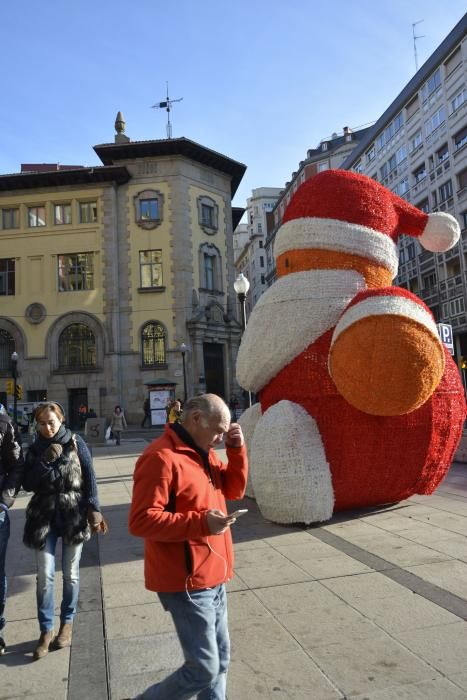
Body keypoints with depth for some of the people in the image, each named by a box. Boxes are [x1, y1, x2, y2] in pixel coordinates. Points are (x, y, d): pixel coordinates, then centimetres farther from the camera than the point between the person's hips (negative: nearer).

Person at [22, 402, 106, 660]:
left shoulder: (75, 443, -4)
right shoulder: (34, 449, 2)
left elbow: (90, 479, -4)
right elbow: (28, 484, -4)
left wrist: (94, 510, -10)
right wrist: (46, 461, -17)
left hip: (73, 515, -1)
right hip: (44, 517, 1)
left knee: (71, 574, 10)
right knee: (45, 576, 0)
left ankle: (67, 623, 30)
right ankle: (46, 630, 18)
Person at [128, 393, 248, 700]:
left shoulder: (204, 453, 8)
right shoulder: (161, 458, -21)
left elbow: (235, 489, 12)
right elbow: (141, 520, -25)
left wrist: (237, 449, -3)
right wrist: (201, 523, -29)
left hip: (212, 577, 9)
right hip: (187, 582, -9)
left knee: (221, 660, 19)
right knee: (205, 669, 0)